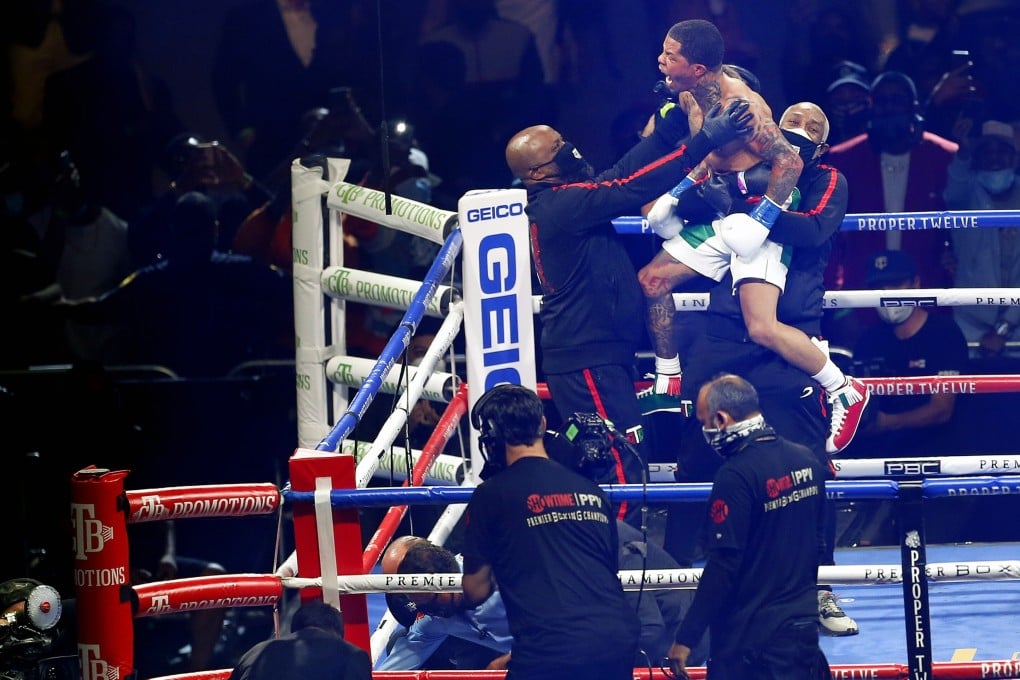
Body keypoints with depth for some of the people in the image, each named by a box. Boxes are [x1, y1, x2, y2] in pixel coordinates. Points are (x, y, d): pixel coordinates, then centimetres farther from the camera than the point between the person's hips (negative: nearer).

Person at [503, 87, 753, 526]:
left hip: (596, 354, 11)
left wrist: (675, 120, 2)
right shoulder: (563, 204, -18)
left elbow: (624, 173, 11)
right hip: (587, 361, -11)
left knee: (608, 470, 15)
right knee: (623, 473, -12)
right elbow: (635, 187, -25)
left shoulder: (561, 199, 12)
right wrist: (706, 140, -26)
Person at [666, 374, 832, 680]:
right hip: (802, 626, 7)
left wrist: (685, 638, -16)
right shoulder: (806, 460, 4)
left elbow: (722, 567, -20)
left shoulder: (736, 476, -19)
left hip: (750, 636, -7)